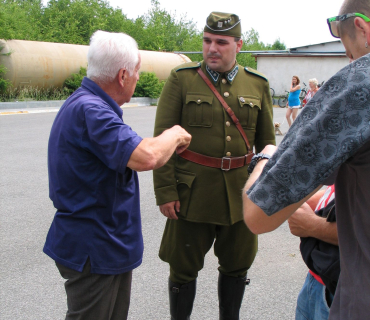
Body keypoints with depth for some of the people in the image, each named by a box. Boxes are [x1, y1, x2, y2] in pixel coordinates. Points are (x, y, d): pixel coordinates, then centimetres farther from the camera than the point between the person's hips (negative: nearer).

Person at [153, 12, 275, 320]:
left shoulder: (258, 84, 5)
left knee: (237, 265, 15)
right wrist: (165, 191, -11)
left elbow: (266, 142, 10)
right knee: (184, 267, 8)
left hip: (241, 192, 3)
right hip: (193, 191, -2)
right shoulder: (181, 79, -3)